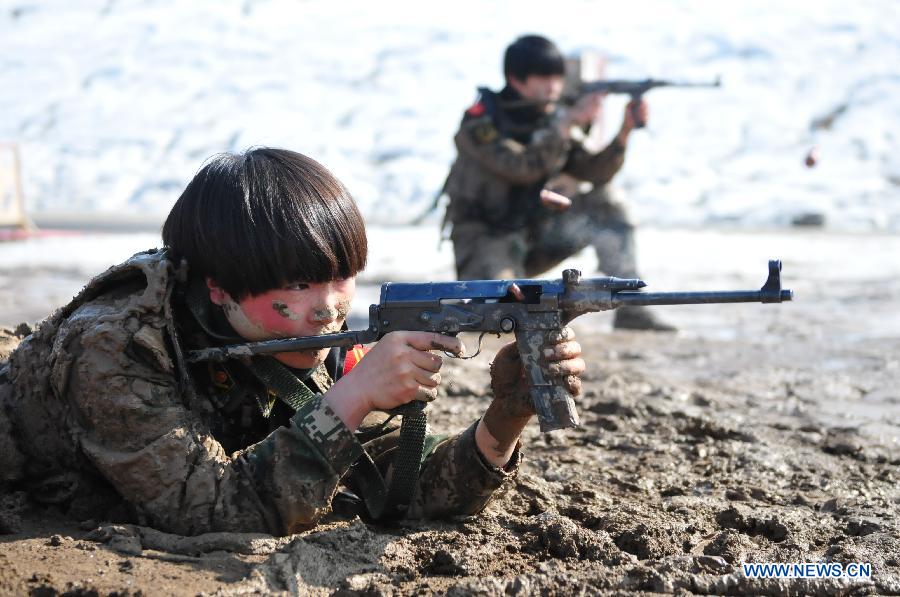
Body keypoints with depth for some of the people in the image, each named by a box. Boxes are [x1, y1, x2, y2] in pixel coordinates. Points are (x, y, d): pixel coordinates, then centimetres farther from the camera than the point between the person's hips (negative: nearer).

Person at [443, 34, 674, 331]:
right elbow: (523, 167, -31)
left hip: (533, 232, 6)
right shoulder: (480, 121, -16)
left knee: (604, 203, -13)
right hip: (484, 239, -6)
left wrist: (624, 132, -24)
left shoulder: (554, 120, 2)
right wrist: (570, 122, -35)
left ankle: (630, 307, -12)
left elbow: (593, 172, -8)